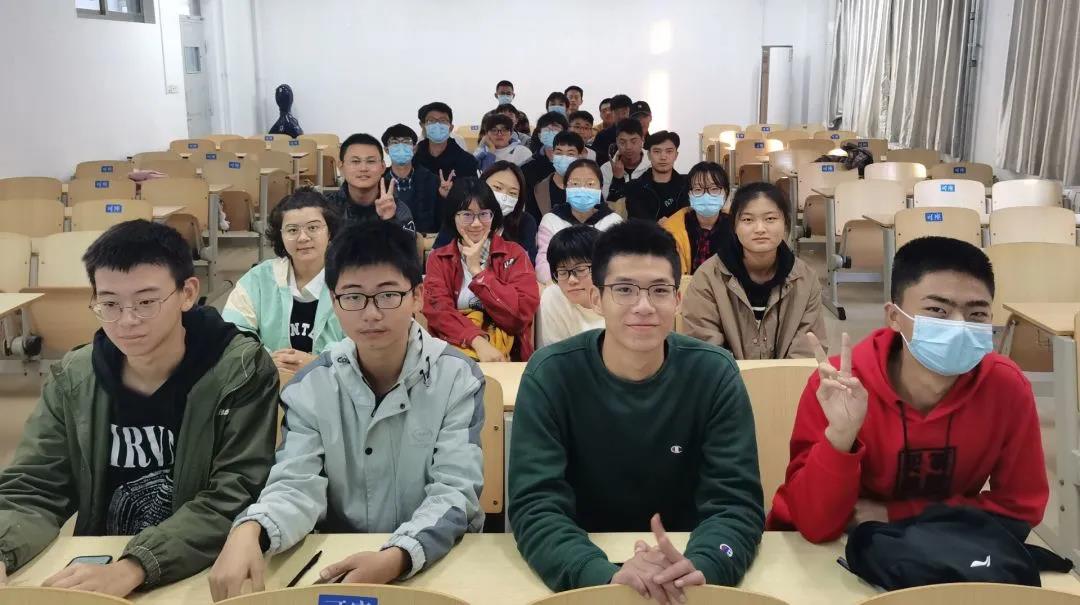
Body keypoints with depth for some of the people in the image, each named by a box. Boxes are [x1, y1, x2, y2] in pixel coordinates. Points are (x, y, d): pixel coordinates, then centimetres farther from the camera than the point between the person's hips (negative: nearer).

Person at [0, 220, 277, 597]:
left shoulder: (241, 372, -12)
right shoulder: (71, 380, 1)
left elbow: (234, 497, -18)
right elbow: (32, 492, -1)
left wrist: (132, 568, -30)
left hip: (209, 573, -3)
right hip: (97, 567, 3)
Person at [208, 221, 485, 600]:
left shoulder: (458, 379, -7)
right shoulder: (310, 386, 0)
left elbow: (454, 493, -14)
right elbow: (297, 486, -8)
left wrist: (396, 558, -31)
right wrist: (248, 531, -30)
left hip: (440, 559, -1)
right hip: (338, 560, 1)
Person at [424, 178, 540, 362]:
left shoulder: (514, 254, 5)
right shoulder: (439, 259, 9)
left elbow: (523, 313, -9)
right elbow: (438, 311, -7)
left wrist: (477, 270, -7)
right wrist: (478, 341, -24)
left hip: (506, 355, 0)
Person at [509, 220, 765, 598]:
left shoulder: (714, 373, -8)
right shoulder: (550, 374, -11)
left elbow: (736, 502, -12)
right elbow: (534, 506, -18)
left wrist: (698, 567, -32)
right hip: (590, 571, -1)